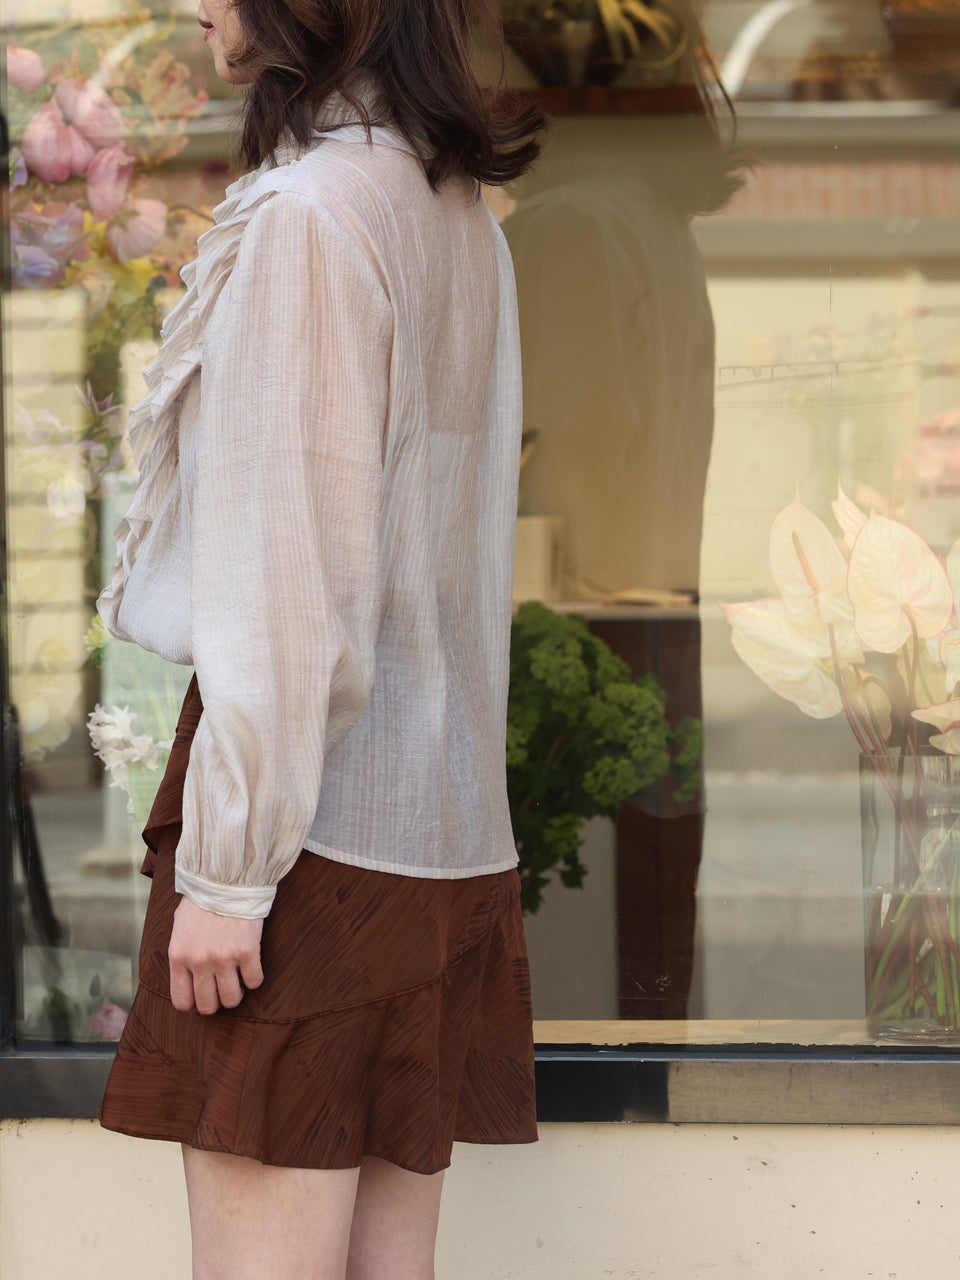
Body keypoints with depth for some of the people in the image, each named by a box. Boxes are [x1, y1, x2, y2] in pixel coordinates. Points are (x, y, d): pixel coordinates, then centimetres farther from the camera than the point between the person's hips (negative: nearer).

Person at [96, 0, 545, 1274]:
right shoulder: (461, 218, 14)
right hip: (444, 826, 9)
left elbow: (291, 570, -17)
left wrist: (227, 864, -15)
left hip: (319, 830, -9)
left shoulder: (308, 213, -12)